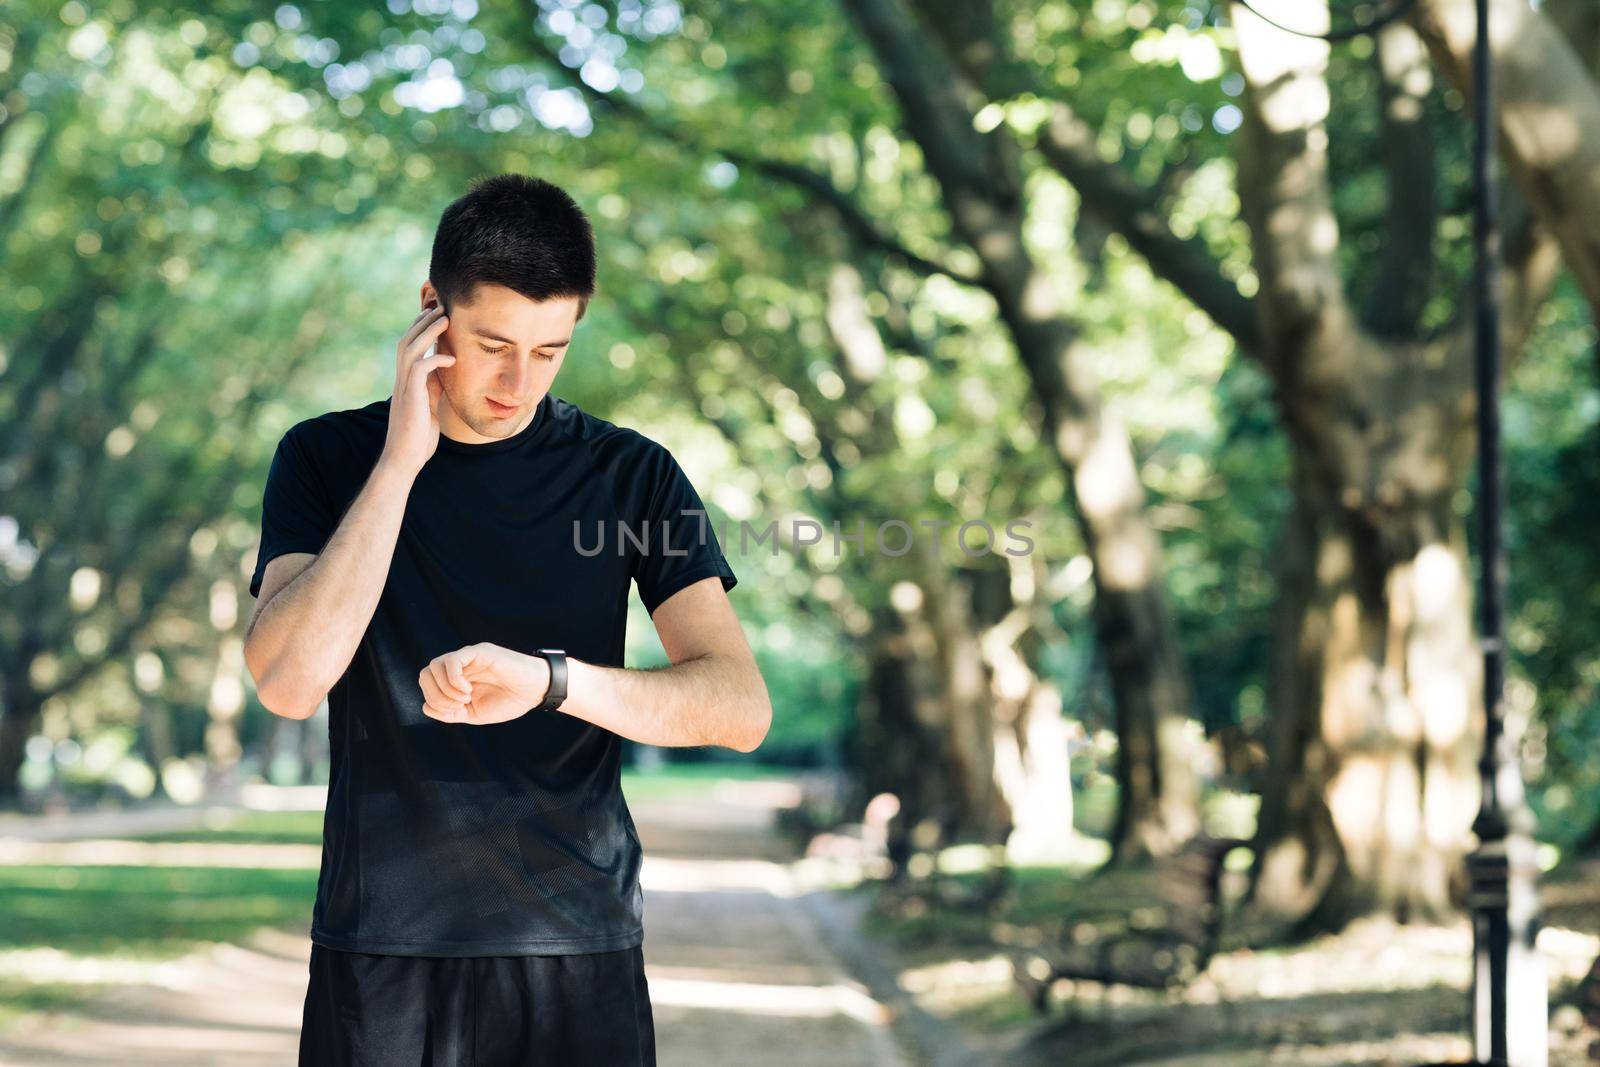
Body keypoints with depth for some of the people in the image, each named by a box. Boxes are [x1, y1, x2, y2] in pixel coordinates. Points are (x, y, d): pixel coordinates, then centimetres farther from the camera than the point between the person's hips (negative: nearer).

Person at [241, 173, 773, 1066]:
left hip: (579, 956, 0)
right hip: (380, 951, 0)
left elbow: (743, 708, -8)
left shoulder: (632, 475, 2)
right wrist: (402, 459, -14)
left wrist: (547, 678, -24)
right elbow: (289, 682, -12)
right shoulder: (329, 459, 3)